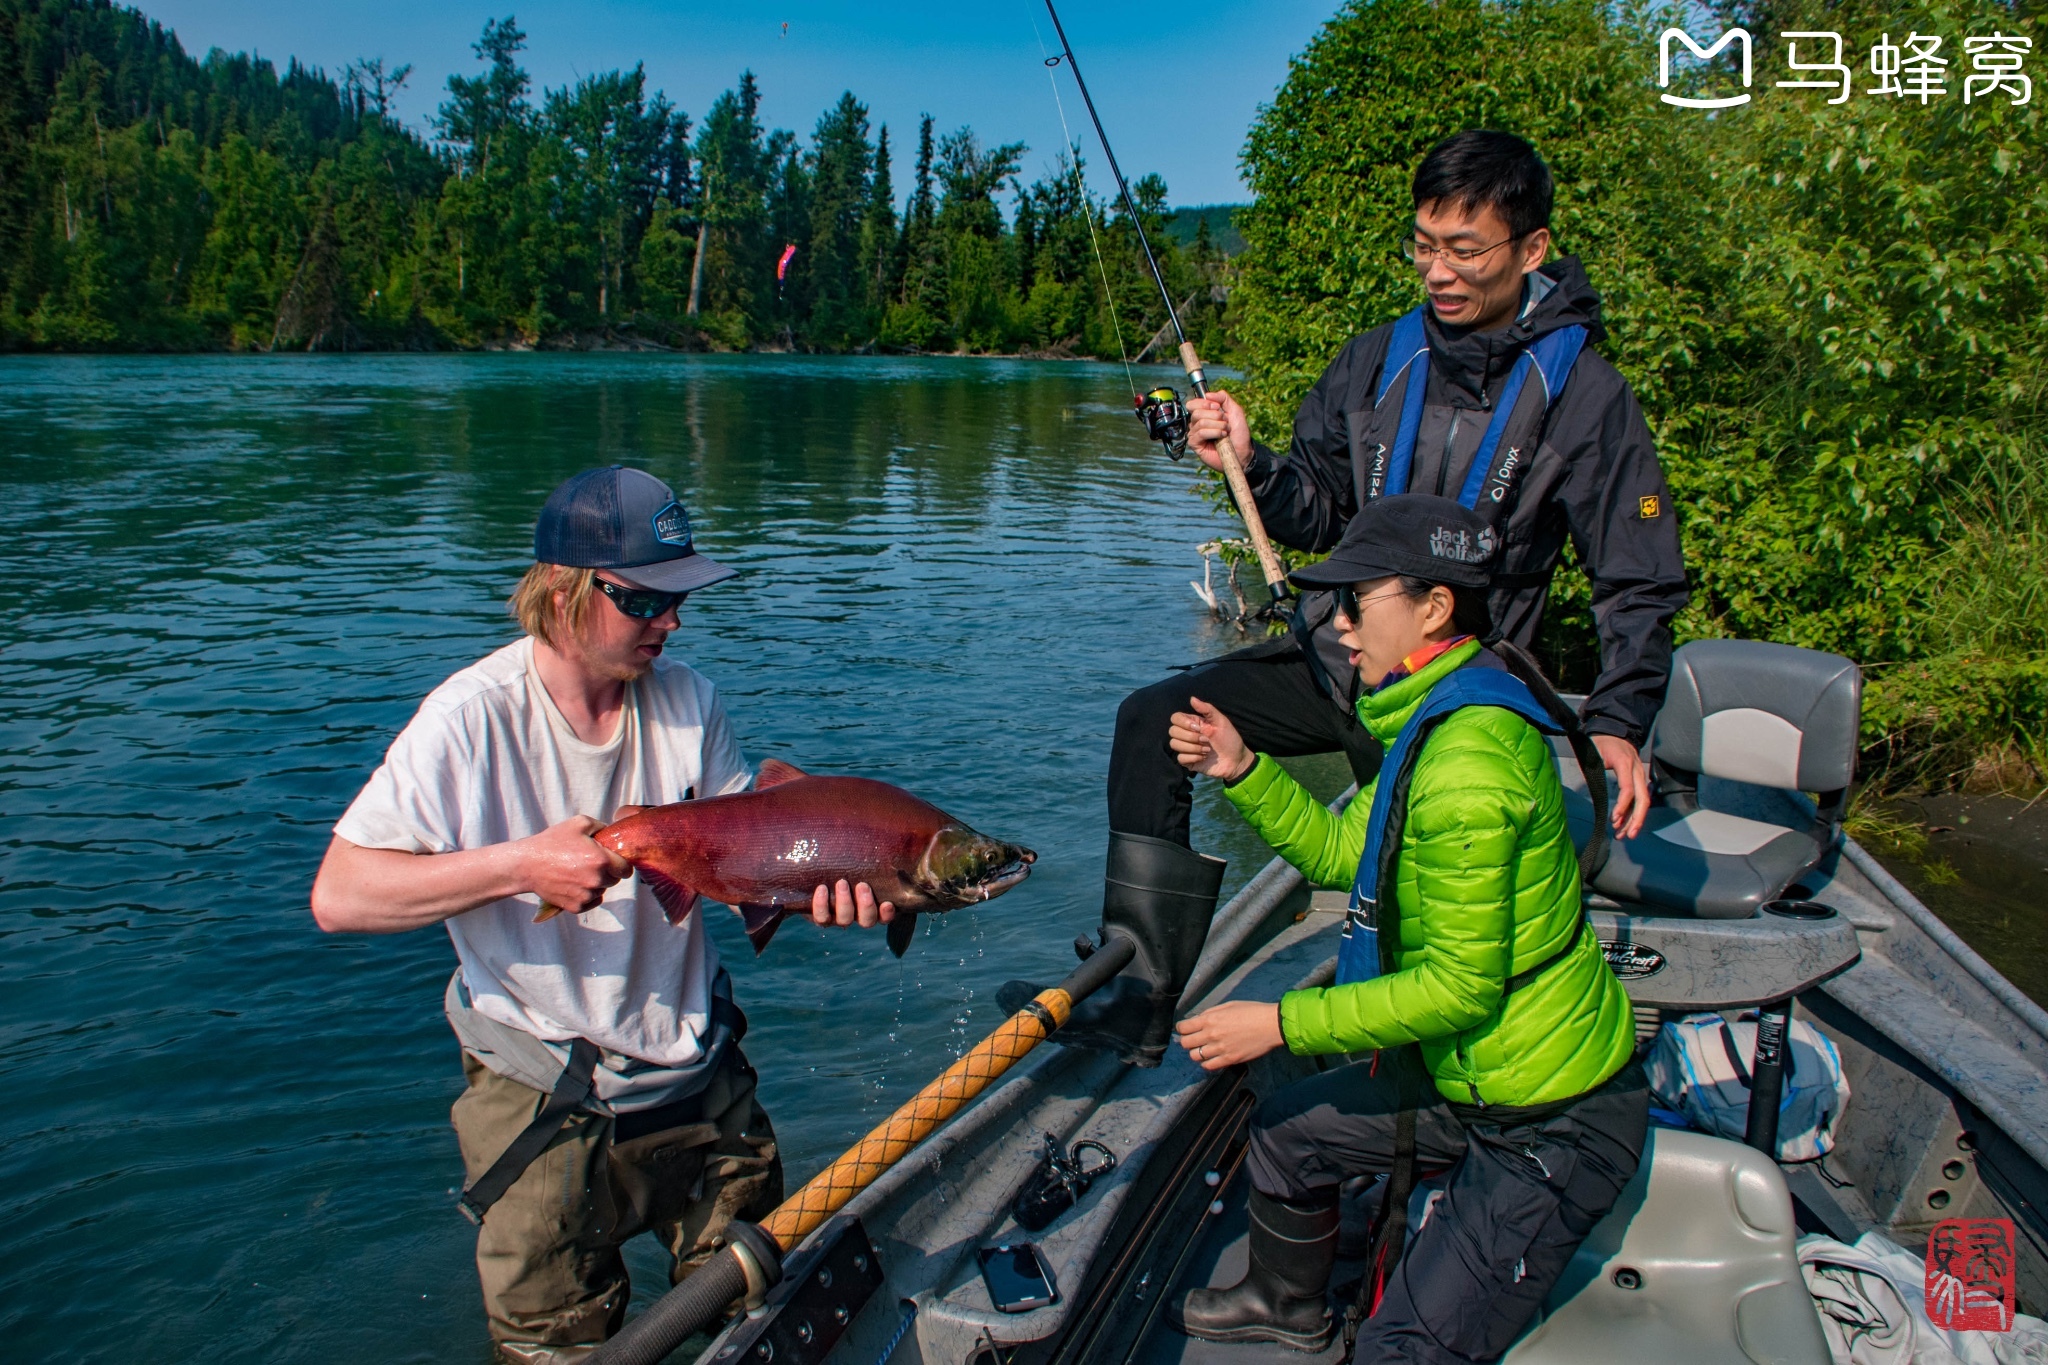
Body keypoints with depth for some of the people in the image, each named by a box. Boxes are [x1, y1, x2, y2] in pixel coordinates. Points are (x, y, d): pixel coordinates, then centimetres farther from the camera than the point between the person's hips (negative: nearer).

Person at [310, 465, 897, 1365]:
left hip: (698, 1077, 4)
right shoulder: (473, 719, -17)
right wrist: (524, 864, -28)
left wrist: (819, 887, -23)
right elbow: (337, 896, -19)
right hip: (541, 1102, -4)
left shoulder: (686, 698, -3)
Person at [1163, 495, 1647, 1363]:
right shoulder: (1436, 721, 4)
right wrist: (1242, 771, -2)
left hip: (1555, 1127, -10)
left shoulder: (1467, 763, -29)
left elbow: (1461, 986, -27)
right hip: (1471, 1075, 10)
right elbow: (1337, 853, 9)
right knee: (1286, 1133, 23)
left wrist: (1284, 1023, -22)